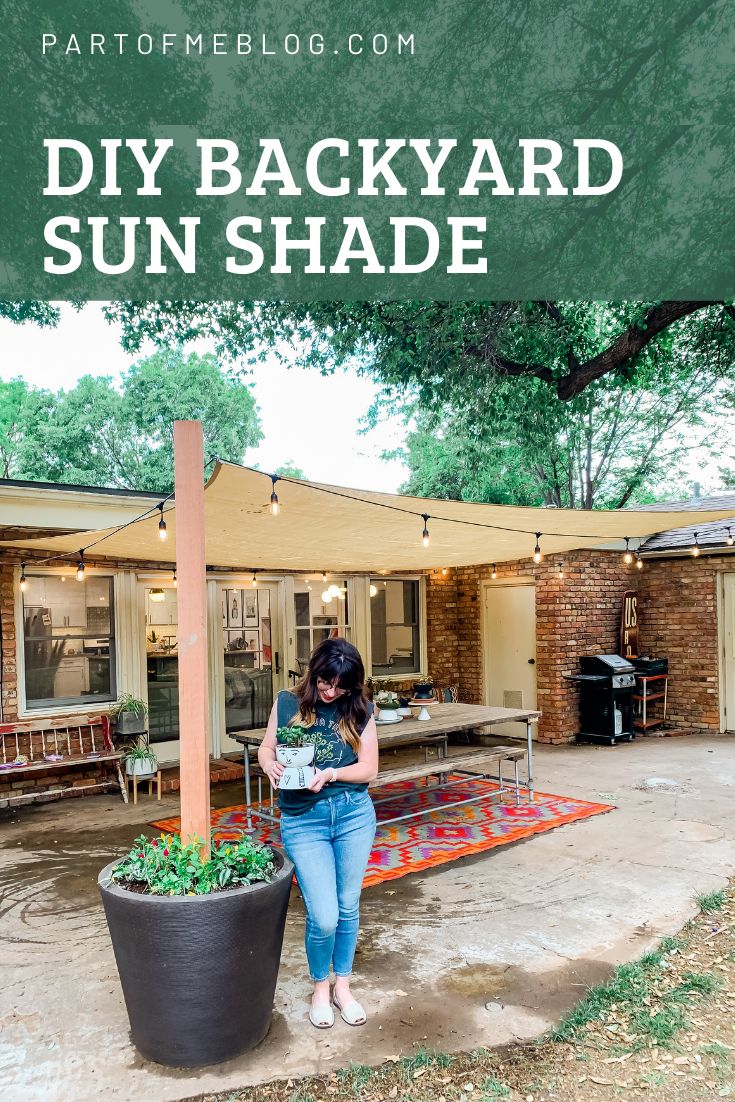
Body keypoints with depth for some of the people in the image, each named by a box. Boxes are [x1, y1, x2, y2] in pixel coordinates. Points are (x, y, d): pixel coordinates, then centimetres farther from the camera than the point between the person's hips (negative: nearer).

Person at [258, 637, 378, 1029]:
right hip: (302, 820, -1)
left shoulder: (359, 710, -3)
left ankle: (342, 986, 37)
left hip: (354, 813, 2)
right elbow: (266, 748, 5)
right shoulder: (287, 702, -3)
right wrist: (270, 764, -18)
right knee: (323, 916, -5)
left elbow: (369, 767, -3)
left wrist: (330, 774, -20)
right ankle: (320, 987, 24)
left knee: (348, 907, 13)